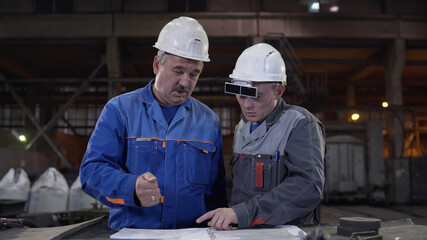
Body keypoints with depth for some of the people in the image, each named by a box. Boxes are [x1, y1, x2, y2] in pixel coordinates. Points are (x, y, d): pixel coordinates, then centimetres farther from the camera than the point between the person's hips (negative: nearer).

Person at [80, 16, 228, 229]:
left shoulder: (208, 121, 11)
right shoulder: (119, 110, 4)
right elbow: (91, 170, -3)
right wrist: (131, 189, -20)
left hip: (190, 235, 2)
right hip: (129, 233, -1)